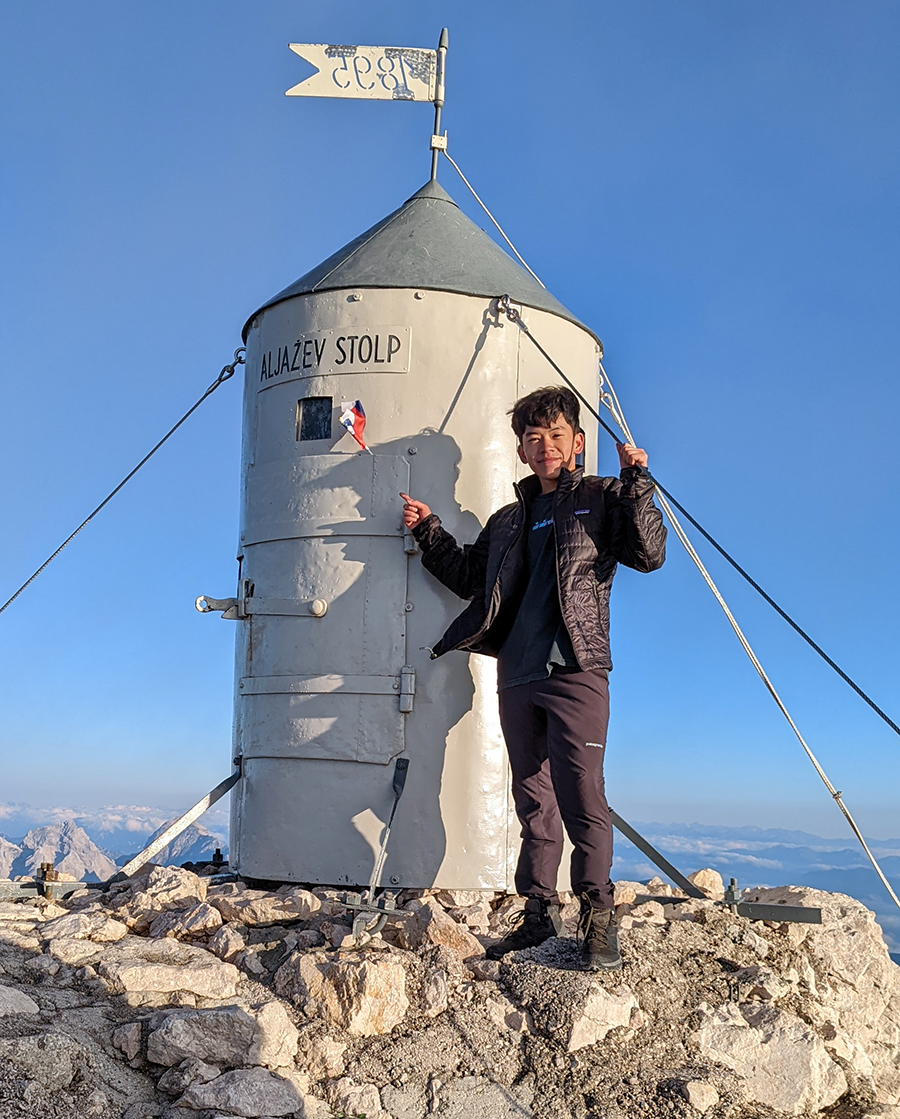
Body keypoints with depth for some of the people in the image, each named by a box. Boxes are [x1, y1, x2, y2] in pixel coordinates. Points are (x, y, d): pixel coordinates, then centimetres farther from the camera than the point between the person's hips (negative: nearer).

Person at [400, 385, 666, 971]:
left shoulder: (601, 499, 7)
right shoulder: (509, 521, 22)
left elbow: (649, 553, -7)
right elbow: (469, 576, 29)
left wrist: (636, 483, -13)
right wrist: (429, 530, 23)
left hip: (575, 673, -6)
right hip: (517, 678, 6)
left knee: (580, 794, -11)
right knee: (533, 800, 9)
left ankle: (598, 916, -2)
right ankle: (540, 911, 17)